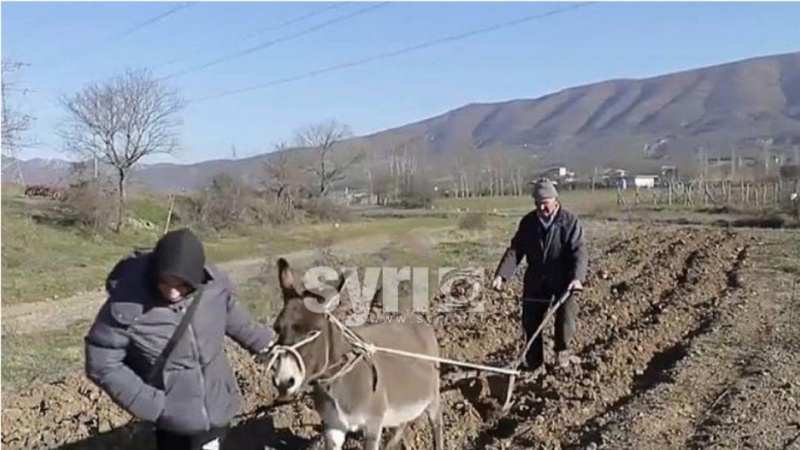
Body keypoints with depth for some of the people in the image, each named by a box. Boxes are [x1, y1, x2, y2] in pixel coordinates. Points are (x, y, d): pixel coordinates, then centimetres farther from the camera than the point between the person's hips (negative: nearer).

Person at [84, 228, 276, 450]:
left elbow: (234, 318, 6)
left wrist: (263, 341, 19)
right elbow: (101, 364, -17)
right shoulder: (126, 305, -27)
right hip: (174, 420, -3)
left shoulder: (215, 284, -16)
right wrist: (150, 403, -20)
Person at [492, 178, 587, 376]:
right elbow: (515, 250, 0)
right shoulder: (528, 222, 2)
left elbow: (578, 251, -16)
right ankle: (534, 365, 19)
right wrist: (501, 274, -13)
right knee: (531, 320, 4)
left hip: (562, 279, -4)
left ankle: (562, 351, -3)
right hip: (536, 280, 4)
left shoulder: (570, 220, -8)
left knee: (566, 310, -26)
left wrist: (577, 277, -33)